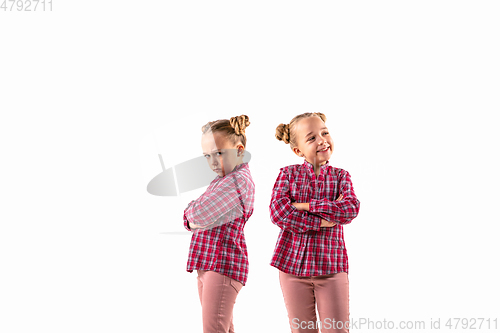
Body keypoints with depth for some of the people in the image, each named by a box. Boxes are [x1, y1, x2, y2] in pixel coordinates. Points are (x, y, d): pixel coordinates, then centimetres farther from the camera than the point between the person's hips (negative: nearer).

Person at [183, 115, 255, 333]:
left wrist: (191, 209, 1)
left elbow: (198, 215, -21)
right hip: (208, 263, 10)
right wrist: (194, 217, -6)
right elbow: (192, 219, 16)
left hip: (223, 263, -10)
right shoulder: (224, 179, 18)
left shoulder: (238, 180, -15)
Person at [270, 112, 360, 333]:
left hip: (331, 266, 0)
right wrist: (321, 221, -18)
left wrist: (306, 206, -17)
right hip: (293, 264, 0)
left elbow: (351, 208, -16)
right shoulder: (288, 173, 0)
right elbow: (277, 212, -15)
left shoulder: (340, 176, 3)